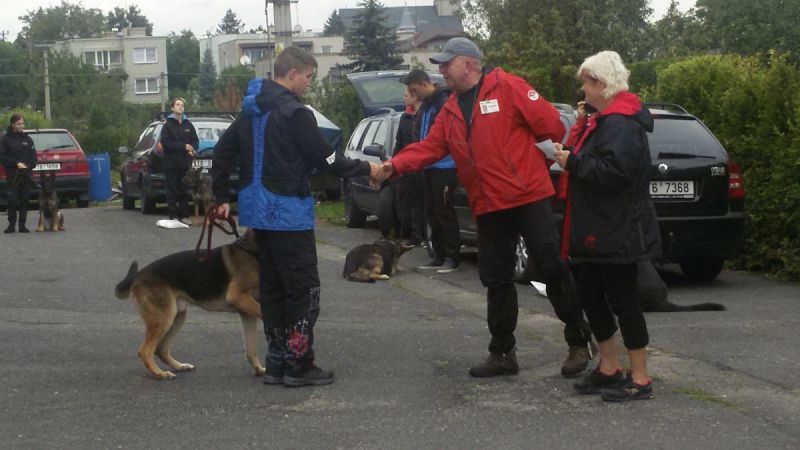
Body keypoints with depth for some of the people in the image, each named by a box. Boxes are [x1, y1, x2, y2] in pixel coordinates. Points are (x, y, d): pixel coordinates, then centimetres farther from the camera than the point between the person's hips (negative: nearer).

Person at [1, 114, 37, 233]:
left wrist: (27, 166, -8)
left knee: (25, 200, 3)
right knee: (12, 200, -7)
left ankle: (22, 225, 8)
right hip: (12, 175, -3)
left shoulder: (27, 139, 9)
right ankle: (11, 224, 3)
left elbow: (34, 156, 10)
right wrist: (16, 163, -13)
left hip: (26, 174, 3)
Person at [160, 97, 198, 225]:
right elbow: (165, 143, -8)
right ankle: (173, 216, 1)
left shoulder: (188, 124, 11)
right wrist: (184, 146, -13)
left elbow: (195, 140, 16)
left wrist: (192, 150, -6)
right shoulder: (168, 124, 0)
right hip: (172, 163, -3)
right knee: (172, 191, -2)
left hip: (185, 163, 3)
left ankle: (184, 216, 8)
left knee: (185, 191, 2)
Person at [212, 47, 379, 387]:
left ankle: (277, 362, 17)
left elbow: (222, 151, 15)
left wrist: (222, 198, 20)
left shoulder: (252, 112, 12)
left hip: (259, 212, 9)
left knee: (272, 288, 13)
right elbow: (326, 161, -13)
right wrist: (366, 168, -1)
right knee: (304, 289, -2)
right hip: (289, 213, -9)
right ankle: (298, 365, -1)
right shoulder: (294, 113, -15)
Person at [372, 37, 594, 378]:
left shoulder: (507, 88, -9)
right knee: (496, 281, 12)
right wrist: (395, 165, -7)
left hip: (529, 196, -7)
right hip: (488, 207, 7)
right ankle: (502, 353, 22)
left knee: (552, 268, -4)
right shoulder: (451, 110, 14)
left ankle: (579, 343, 8)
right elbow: (430, 146, 8)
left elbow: (549, 124, -12)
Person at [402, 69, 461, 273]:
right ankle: (439, 256, 17)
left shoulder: (445, 102, -13)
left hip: (444, 166, -9)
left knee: (445, 212, -6)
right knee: (432, 213, 11)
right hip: (429, 167, 9)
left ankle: (452, 258, -1)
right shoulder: (425, 106, 16)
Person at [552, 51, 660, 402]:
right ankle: (608, 369, 25)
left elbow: (614, 170, -30)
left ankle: (640, 379, 6)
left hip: (618, 234, -11)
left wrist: (572, 162, -21)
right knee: (590, 297, 13)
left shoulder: (621, 125, -18)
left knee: (621, 300, -4)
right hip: (596, 231, 11)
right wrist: (572, 156, 5)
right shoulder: (603, 120, 16)